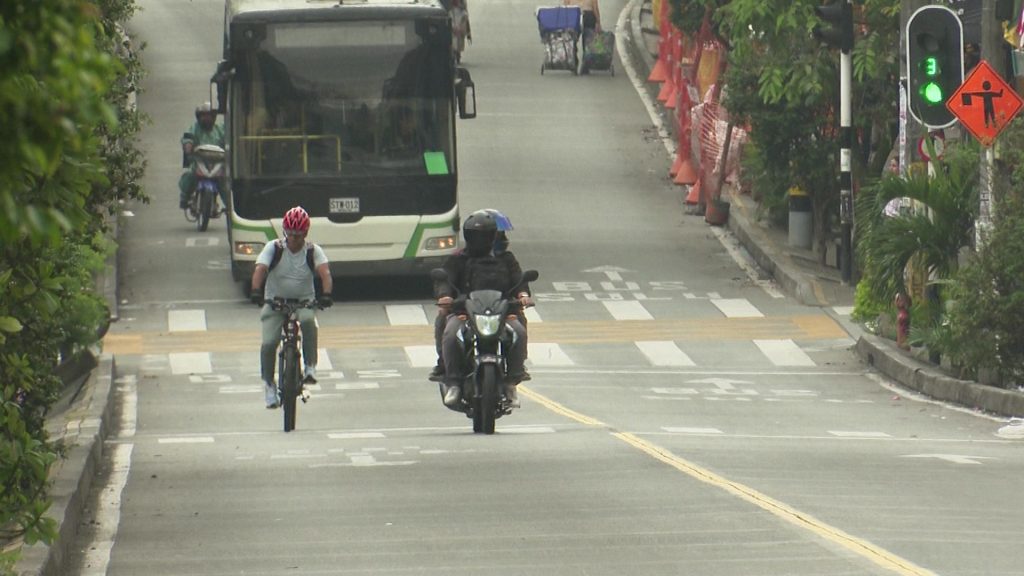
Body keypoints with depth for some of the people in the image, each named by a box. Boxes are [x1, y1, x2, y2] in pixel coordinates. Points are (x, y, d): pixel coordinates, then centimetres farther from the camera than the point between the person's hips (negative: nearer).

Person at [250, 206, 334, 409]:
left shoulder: (313, 251, -5)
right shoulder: (274, 248, -7)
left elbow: (325, 273, -20)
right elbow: (260, 269, -21)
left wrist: (326, 294, -40)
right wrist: (256, 291, -40)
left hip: (304, 301, 0)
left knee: (308, 321, -35)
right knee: (269, 343, -19)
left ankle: (310, 367, -25)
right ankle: (268, 383, 0)